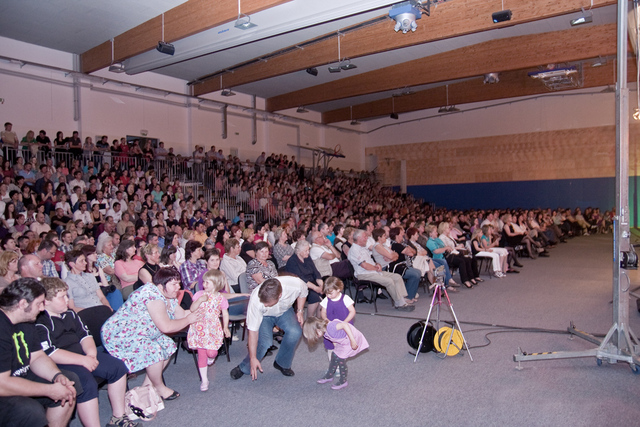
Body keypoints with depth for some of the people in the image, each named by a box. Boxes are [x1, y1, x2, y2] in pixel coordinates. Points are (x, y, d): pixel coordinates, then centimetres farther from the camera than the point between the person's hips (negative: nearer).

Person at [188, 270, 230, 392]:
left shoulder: (221, 298, -1)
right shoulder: (199, 294, 1)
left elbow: (225, 314, 6)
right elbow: (192, 309, -4)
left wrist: (225, 327, -4)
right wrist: (200, 300, -20)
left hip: (213, 329, -1)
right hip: (199, 329, 1)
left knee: (211, 352, -11)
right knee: (201, 354, 3)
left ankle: (211, 357, 29)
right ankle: (204, 380, 15)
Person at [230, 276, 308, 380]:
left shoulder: (296, 284, -37)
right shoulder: (256, 300, -38)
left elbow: (303, 293, -8)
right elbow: (253, 330, -28)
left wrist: (300, 311, -12)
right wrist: (253, 358, -23)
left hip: (284, 311, 2)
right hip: (263, 316, -2)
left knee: (295, 332, -25)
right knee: (264, 342, -25)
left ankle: (282, 364, 1)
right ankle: (244, 368, 3)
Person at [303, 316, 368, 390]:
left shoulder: (330, 327, -34)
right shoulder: (325, 331, -2)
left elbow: (345, 325, -40)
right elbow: (334, 340, 13)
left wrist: (352, 341, -38)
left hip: (353, 338, -9)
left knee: (340, 358, -8)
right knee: (334, 355, 13)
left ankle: (343, 381, 10)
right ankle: (329, 376, 33)